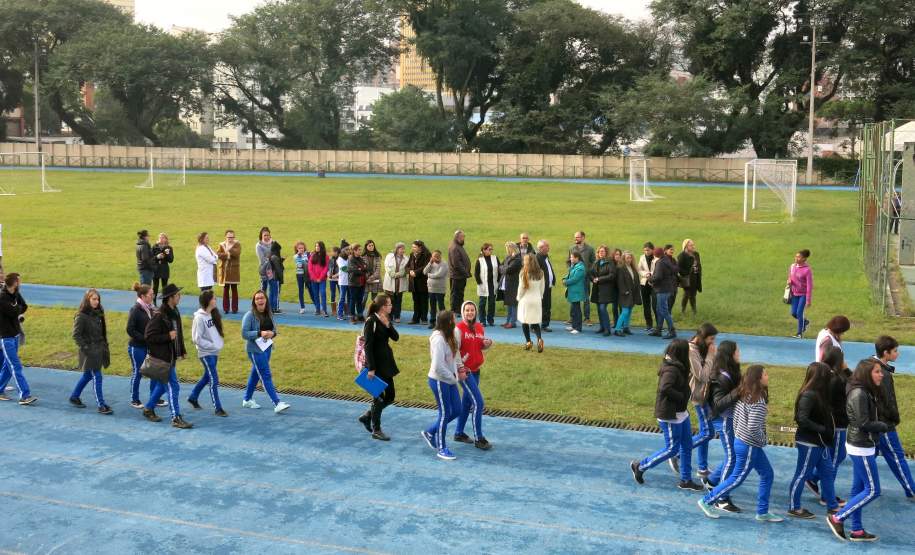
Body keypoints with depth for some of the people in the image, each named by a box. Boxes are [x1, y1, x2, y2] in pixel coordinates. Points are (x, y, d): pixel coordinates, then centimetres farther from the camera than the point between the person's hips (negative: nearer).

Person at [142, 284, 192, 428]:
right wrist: (168, 336, -23)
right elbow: (149, 336, -21)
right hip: (162, 357, -9)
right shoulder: (159, 315, -19)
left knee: (162, 384, 20)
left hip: (171, 356, 9)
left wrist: (182, 350, 17)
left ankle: (148, 409, 35)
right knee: (173, 387, -6)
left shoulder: (174, 312, 8)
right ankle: (176, 418, -1)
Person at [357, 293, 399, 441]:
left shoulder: (386, 320, 7)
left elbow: (396, 337, 0)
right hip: (376, 363, -8)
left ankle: (367, 416, 29)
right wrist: (371, 368, -20)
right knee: (379, 396, 0)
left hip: (386, 362, 8)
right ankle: (376, 430, 14)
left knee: (390, 395, 12)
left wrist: (388, 325, -16)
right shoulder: (371, 321, -16)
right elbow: (368, 346, -18)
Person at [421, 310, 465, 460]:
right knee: (445, 413, 1)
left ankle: (430, 432, 29)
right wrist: (454, 377, -15)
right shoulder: (438, 339, -22)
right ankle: (441, 449, 16)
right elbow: (438, 366, -26)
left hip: (449, 380, 9)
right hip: (439, 381, -9)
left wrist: (457, 372, 0)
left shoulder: (448, 337, 6)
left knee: (456, 411, 12)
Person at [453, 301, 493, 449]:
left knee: (467, 402, 16)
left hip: (476, 370, 7)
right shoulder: (459, 328, -13)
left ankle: (459, 433, 30)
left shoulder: (479, 327, 6)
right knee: (478, 402, -10)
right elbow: (454, 349, -15)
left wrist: (487, 344, -4)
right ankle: (478, 438, -2)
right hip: (464, 370, -7)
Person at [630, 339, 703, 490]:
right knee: (672, 449, 1)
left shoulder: (678, 367, 6)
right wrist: (682, 397, -25)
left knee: (687, 446, 15)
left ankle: (685, 480, 26)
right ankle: (640, 466, 15)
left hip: (681, 413, 10)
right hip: (670, 415, -10)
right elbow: (664, 388, -37)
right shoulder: (671, 370, -24)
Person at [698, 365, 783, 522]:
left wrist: (738, 434, 18)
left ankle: (762, 512, 22)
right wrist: (764, 439, -11)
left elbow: (736, 417, 10)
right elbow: (753, 428, -29)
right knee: (737, 479, 4)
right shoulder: (758, 402, -24)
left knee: (768, 475, 16)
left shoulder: (744, 395, 3)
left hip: (740, 440, 9)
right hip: (749, 446, -9)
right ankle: (707, 501, 14)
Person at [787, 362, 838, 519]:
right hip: (808, 442, -9)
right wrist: (823, 429, -21)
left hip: (819, 442, 9)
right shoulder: (809, 395, -22)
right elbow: (802, 419, -27)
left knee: (828, 472, 16)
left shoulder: (818, 394, 7)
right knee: (802, 474, 2)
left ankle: (833, 506, 28)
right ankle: (794, 508, 15)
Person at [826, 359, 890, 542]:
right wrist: (883, 427, -6)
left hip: (863, 446, 9)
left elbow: (870, 418, 10)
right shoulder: (859, 393, -20)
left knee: (858, 489, 14)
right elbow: (864, 423, -20)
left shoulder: (867, 392, 8)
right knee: (872, 490, -2)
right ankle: (837, 518, 3)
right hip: (861, 448, -9)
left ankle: (857, 530, 22)